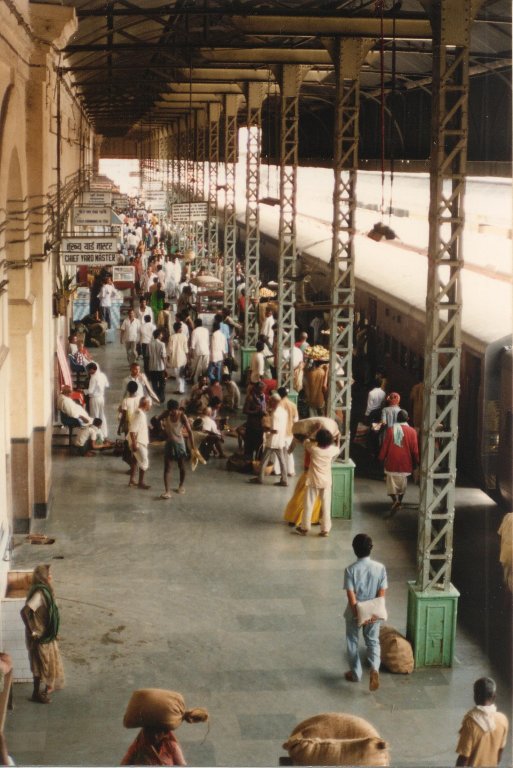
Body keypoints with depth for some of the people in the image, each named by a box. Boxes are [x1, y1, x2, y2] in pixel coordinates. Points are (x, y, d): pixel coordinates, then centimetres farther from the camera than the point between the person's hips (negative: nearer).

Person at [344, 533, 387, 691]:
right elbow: (381, 594, -12)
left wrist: (358, 615, -15)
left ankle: (355, 674, 27)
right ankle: (374, 669, -9)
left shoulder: (350, 569, -17)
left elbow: (351, 596, -19)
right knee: (373, 641, 15)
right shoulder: (380, 568, -11)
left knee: (353, 642, 17)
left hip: (354, 613, -2)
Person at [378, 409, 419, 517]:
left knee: (392, 483, 1)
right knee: (402, 483, 17)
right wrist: (416, 462, 9)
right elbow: (414, 449, -3)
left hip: (392, 462, -1)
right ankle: (399, 502, 24)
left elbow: (385, 446, -2)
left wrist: (381, 459, 9)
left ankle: (395, 500, -22)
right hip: (405, 463, 1)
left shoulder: (390, 430, -5)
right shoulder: (411, 431, -5)